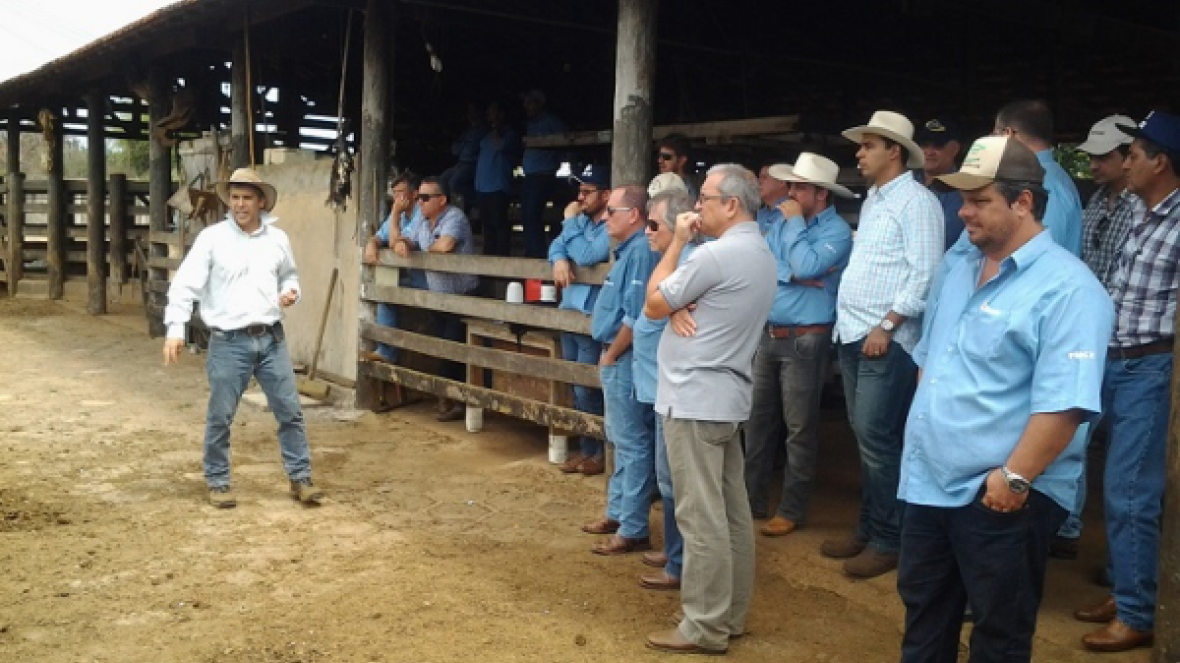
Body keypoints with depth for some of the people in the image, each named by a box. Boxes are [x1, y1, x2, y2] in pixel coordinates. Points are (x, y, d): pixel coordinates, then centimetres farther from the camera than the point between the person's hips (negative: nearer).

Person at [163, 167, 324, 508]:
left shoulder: (277, 239, 5)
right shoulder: (212, 238, -5)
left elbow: (289, 276, 22)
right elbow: (185, 284, -7)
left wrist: (291, 292, -1)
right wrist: (175, 329, -16)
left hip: (271, 339, 3)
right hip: (229, 343, -3)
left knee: (290, 412, 6)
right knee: (220, 417, 5)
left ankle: (300, 478, 17)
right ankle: (218, 482, 22)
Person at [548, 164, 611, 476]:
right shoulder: (581, 221, 11)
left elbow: (586, 256, -24)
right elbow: (557, 244, 10)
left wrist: (570, 222, -10)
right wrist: (559, 259, -14)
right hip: (569, 313, 9)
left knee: (586, 390, -4)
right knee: (575, 388, 14)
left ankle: (599, 453, 12)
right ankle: (587, 449, 26)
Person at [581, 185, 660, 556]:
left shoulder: (642, 251, -19)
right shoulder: (628, 250, 13)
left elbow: (636, 316, -24)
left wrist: (610, 356, -13)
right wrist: (609, 356, 10)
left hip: (625, 361, -11)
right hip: (616, 360, 11)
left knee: (633, 446, -4)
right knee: (622, 443, 19)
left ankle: (633, 531, 3)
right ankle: (618, 513, 31)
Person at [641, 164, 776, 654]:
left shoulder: (717, 253, -18)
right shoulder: (759, 253, 14)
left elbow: (653, 304, -9)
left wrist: (678, 242, -2)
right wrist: (680, 310, -6)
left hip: (695, 399, -10)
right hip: (727, 397, 10)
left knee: (701, 517, -4)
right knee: (731, 512, 13)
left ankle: (705, 628, 2)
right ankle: (730, 614, 21)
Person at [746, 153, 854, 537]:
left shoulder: (837, 231, -9)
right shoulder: (783, 219, 9)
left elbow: (806, 267, -25)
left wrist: (795, 223, -13)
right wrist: (793, 275, -15)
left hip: (805, 341, -7)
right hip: (768, 335, 7)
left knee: (799, 429, 1)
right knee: (758, 420, 13)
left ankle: (792, 510, 11)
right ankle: (752, 498, 25)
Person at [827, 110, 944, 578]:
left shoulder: (916, 200, -9)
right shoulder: (871, 200, 18)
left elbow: (925, 274, -17)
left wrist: (886, 325, -20)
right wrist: (851, 324, 15)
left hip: (886, 339, -9)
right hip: (851, 334, 9)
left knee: (877, 439, -7)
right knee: (864, 438, 13)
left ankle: (887, 541, 3)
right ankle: (867, 529, 22)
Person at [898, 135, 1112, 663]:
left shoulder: (1066, 287, -17)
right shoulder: (962, 272, 10)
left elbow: (1063, 402, -24)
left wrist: (1015, 478, -24)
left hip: (1001, 497, -8)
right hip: (929, 482, 8)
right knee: (923, 610, 21)